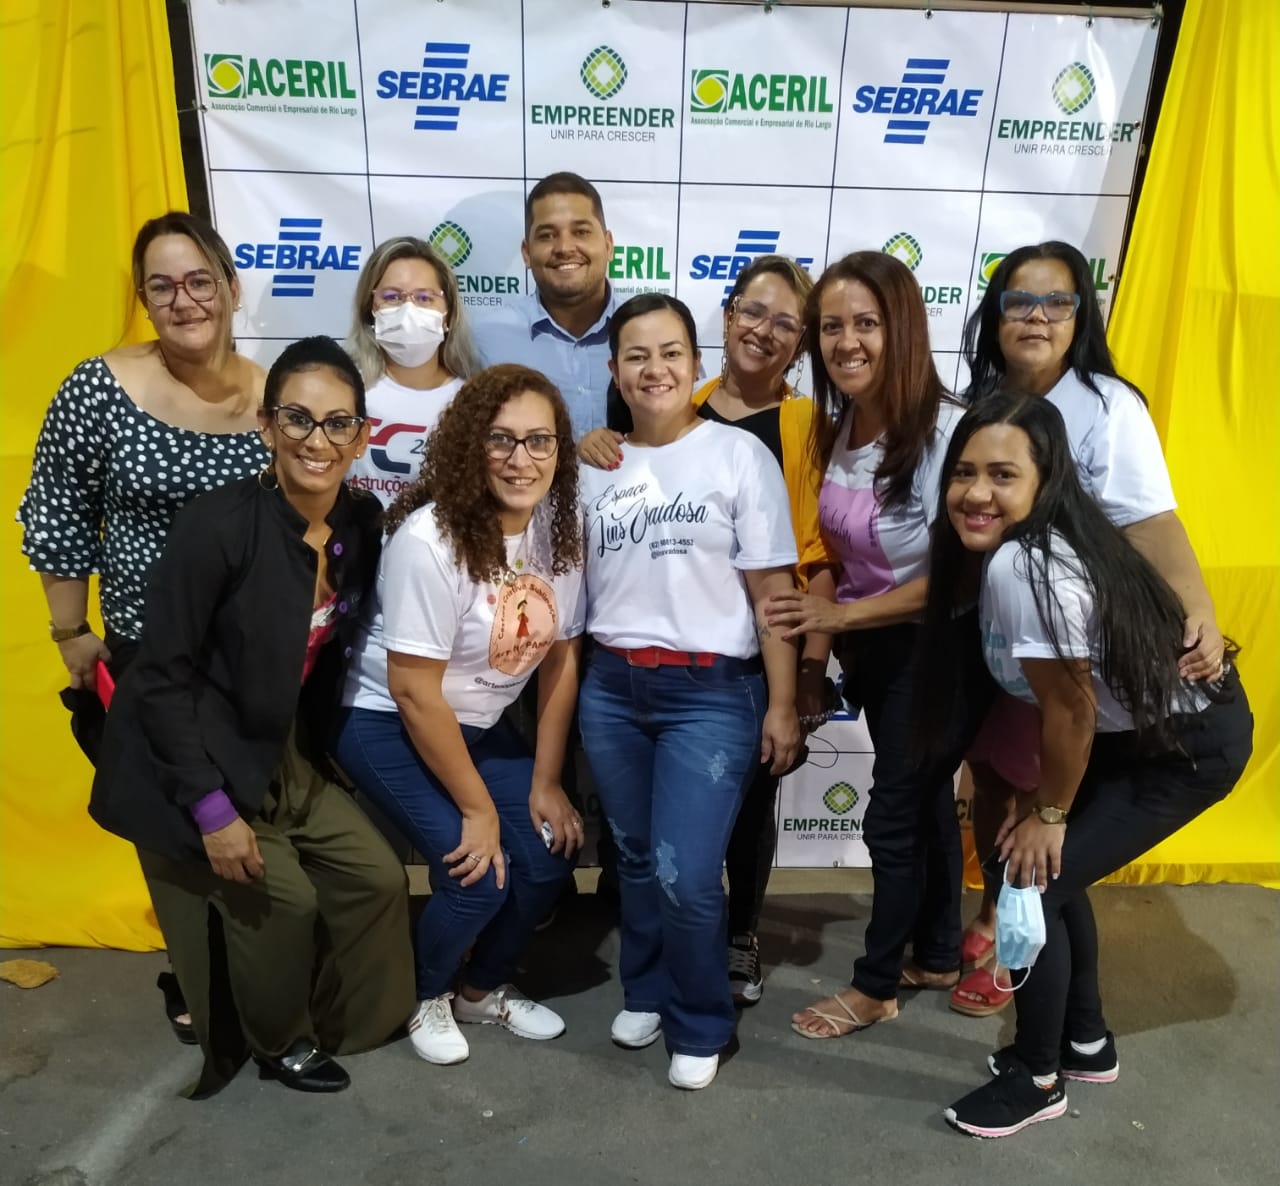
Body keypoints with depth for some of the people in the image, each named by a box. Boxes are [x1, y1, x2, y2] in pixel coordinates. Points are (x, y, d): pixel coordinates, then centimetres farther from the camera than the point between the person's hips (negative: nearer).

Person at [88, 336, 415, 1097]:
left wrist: (315, 758, 5)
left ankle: (344, 1025, 30)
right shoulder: (218, 525, -25)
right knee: (280, 897, -10)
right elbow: (162, 678, -21)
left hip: (286, 758, 7)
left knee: (378, 877, 4)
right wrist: (213, 807, -21)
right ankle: (279, 1043, 21)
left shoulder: (362, 523, -6)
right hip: (191, 761, -6)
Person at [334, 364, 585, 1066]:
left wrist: (544, 784, -1)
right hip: (387, 725, -6)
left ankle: (483, 989, 27)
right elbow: (414, 692, -23)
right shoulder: (429, 539, -27)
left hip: (480, 727, 6)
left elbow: (560, 659, -2)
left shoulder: (560, 528, -9)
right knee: (478, 872, -16)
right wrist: (478, 809, -16)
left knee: (549, 859, -3)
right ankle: (425, 998, 17)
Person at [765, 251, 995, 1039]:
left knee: (893, 816, 4)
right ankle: (937, 956, 41)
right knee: (923, 802, 21)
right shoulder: (840, 426, -3)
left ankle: (875, 987, 27)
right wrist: (824, 629, -5)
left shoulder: (949, 432, -24)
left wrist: (839, 615, -18)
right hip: (875, 644, 7)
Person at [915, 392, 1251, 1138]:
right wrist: (1037, 798, 2)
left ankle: (1039, 1079, 17)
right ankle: (1086, 1043, 37)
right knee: (1051, 872, 16)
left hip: (1190, 745, -9)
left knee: (1032, 878, -5)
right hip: (1139, 727, 9)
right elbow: (1045, 695, 1)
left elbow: (1072, 708, -24)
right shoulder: (1004, 548, -6)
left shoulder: (1024, 566, -33)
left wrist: (1050, 814, -9)